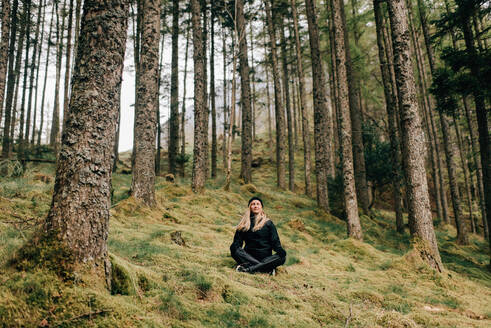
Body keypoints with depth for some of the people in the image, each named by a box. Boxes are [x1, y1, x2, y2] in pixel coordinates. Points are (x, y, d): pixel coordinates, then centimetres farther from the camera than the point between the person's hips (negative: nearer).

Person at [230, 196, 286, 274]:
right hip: (249, 256, 0)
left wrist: (280, 250, -17)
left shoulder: (268, 223, 11)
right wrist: (234, 246, -18)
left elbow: (275, 241, 4)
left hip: (265, 257, 0)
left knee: (282, 256, -27)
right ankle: (269, 268, -35)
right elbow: (237, 241, 6)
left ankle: (249, 268, -37)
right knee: (234, 249, -28)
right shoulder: (244, 224, 12)